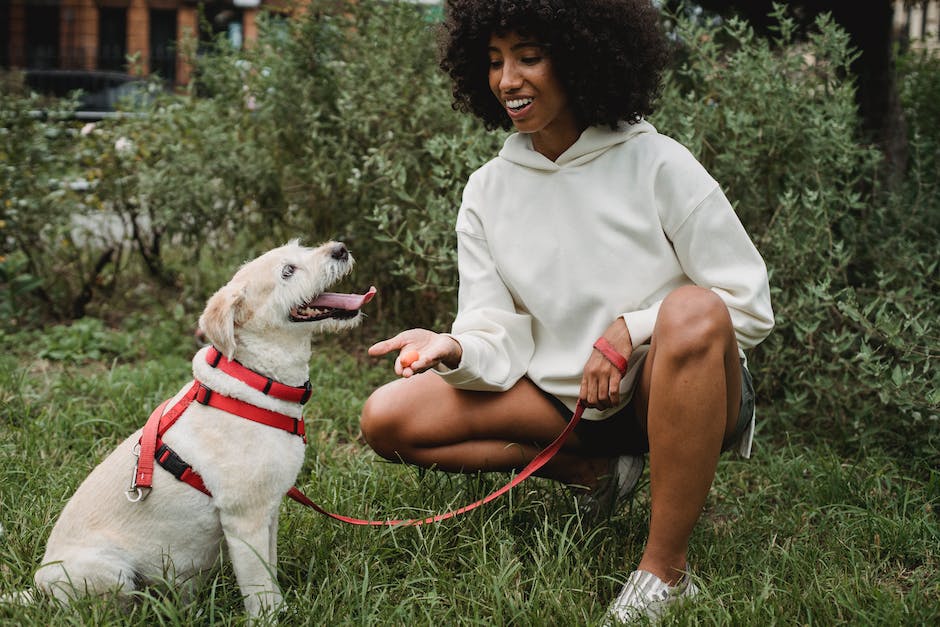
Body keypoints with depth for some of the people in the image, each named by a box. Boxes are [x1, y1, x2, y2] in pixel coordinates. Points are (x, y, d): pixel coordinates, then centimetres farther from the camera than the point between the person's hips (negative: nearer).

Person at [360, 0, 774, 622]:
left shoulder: (658, 164, -11)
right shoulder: (488, 190, 1)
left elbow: (750, 306, -10)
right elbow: (499, 338, -5)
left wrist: (631, 329, -21)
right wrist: (454, 350, -27)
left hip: (669, 390, -4)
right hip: (564, 399, 4)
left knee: (692, 312, -38)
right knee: (388, 419, -10)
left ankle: (666, 570, -26)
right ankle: (595, 470, 1)